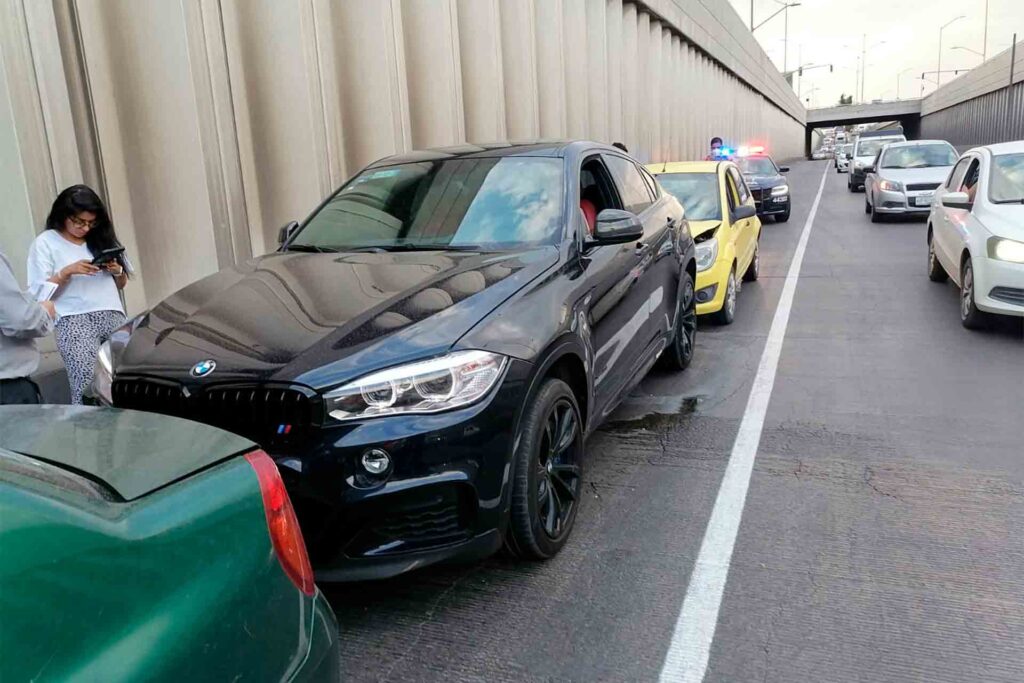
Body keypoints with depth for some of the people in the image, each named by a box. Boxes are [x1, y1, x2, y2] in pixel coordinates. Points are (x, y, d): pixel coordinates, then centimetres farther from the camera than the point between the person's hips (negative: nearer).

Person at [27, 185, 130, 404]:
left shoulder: (100, 238, 19)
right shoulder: (45, 243, 7)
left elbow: (121, 284, 24)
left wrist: (117, 271, 2)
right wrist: (67, 271, -13)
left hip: (114, 317, 4)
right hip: (74, 321, -4)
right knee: (86, 389, -19)